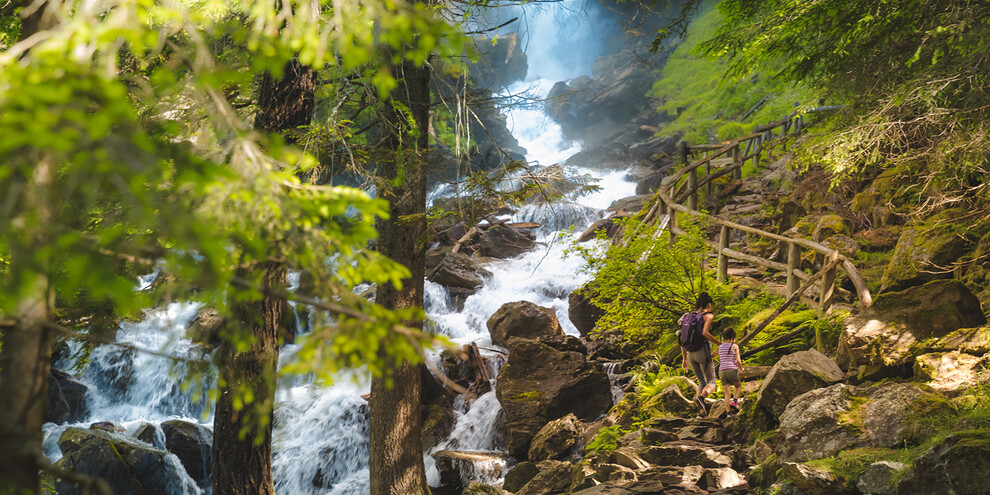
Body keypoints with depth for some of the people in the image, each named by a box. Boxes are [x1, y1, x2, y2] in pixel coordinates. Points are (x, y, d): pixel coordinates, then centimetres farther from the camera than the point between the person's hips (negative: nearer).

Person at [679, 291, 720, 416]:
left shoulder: (689, 316, 13)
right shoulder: (708, 316, -5)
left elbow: (682, 339, 11)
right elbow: (705, 333, -23)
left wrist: (684, 358, 16)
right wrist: (719, 343, -9)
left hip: (691, 354, 6)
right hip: (703, 352, -6)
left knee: (702, 383, 17)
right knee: (711, 383, 2)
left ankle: (702, 410, 0)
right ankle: (701, 398, -29)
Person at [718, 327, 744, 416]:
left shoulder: (720, 346, 11)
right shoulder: (734, 346, -1)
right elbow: (738, 360, -7)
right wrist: (741, 368, 11)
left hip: (722, 371, 3)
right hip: (732, 371, -3)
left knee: (727, 394, 5)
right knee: (738, 386, 24)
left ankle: (729, 413, -6)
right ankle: (735, 401, 0)